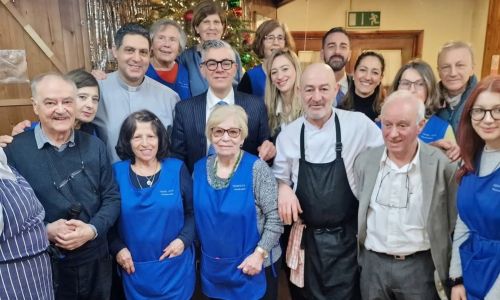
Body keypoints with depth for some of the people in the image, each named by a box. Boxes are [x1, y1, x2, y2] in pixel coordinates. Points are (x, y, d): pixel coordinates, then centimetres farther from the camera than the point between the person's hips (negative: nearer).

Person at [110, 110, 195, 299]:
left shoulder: (177, 169, -4)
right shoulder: (117, 172, -3)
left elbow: (193, 212, 0)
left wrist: (184, 239, -13)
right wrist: (117, 247, -7)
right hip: (135, 268, 0)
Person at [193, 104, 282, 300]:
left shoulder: (257, 168, -15)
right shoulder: (200, 168, -1)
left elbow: (275, 216, -14)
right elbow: (196, 214, 9)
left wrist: (259, 254, -17)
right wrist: (197, 253, 8)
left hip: (254, 265, -4)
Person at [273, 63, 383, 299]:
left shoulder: (359, 124, -9)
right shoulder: (288, 134, -2)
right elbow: (280, 177, 7)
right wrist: (283, 188, -12)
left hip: (346, 238, -2)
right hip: (305, 238, 2)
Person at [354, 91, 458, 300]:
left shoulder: (443, 165, -12)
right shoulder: (364, 161, -3)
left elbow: (453, 225, -2)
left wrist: (446, 275, 2)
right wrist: (358, 258, 10)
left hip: (420, 267, -2)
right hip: (373, 265, 3)